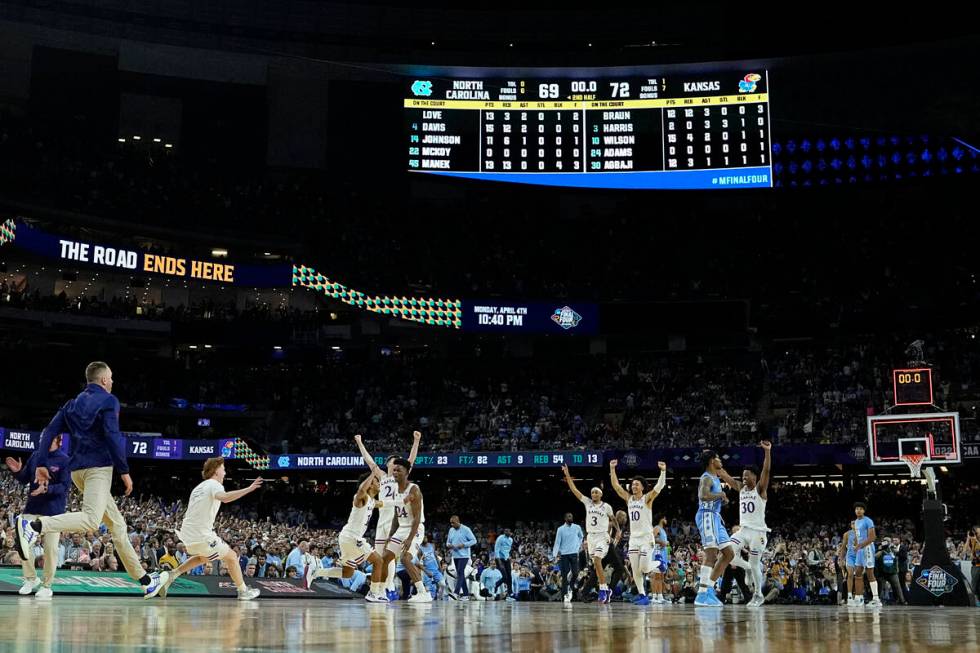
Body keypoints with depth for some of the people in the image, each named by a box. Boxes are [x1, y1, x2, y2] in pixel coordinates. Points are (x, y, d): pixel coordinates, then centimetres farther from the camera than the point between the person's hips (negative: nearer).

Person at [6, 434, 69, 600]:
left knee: (50, 548, -1)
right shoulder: (35, 456, 6)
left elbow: (64, 487, -14)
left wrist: (47, 489, -30)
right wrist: (18, 472, -9)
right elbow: (25, 480, 11)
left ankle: (46, 586, 10)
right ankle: (31, 579, 22)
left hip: (53, 511, -5)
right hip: (32, 508, 5)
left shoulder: (64, 460, -9)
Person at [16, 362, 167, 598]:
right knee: (91, 520, -26)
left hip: (77, 469, 9)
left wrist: (41, 464, 10)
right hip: (99, 466, -9)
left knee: (117, 524, 11)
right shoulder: (108, 400, 0)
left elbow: (49, 431, 12)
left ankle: (145, 580, 13)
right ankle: (33, 526, -42)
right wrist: (124, 471, -10)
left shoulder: (73, 403, 21)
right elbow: (112, 436, -12)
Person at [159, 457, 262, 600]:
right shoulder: (214, 484, -6)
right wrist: (249, 489, -35)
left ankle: (172, 575, 20)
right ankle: (243, 591, 10)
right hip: (202, 535, -9)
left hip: (187, 534, 9)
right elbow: (224, 497, -31)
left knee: (203, 557, 34)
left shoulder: (199, 487, 21)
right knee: (231, 556, 6)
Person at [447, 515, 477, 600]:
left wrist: (463, 545, -19)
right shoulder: (451, 530, 11)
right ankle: (466, 594, 10)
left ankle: (457, 592, -26)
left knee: (460, 572, -18)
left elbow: (474, 541, -7)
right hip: (455, 556, 7)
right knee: (460, 574, 6)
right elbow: (448, 542, 19)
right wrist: (449, 545, -6)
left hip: (464, 555, -7)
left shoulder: (466, 529, -7)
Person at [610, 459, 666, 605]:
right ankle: (642, 594, 7)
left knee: (644, 568, -12)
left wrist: (663, 471, -34)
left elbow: (659, 486, -20)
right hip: (633, 538, 5)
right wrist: (612, 469, -1)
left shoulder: (647, 498, -6)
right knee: (635, 570, 0)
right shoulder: (628, 498, 8)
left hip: (646, 538, -5)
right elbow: (616, 485, 8)